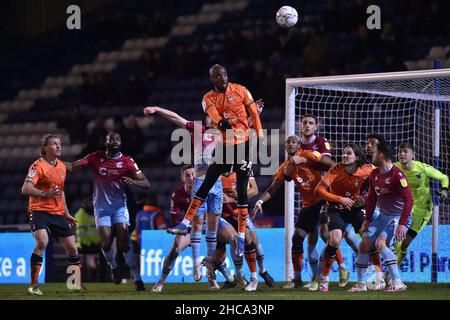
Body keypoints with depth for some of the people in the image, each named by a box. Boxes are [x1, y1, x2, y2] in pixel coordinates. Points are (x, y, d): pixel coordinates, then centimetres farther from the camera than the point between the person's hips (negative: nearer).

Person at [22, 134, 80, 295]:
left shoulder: (62, 167, 13)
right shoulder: (38, 166, -11)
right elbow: (25, 189, -24)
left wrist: (66, 214, 24)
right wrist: (45, 194, -38)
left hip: (58, 214, 7)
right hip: (39, 211, -7)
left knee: (72, 248, 7)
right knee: (42, 242, -29)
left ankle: (77, 283, 25)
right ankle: (33, 285, -25)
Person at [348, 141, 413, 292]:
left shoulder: (397, 175, -21)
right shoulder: (374, 174, 5)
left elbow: (409, 200, -23)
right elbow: (371, 198, 16)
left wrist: (402, 224, -28)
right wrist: (367, 220, 14)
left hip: (399, 216, -8)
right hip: (383, 216, 8)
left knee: (380, 242, -26)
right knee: (364, 244, 2)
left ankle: (398, 283, -24)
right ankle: (361, 283, 14)